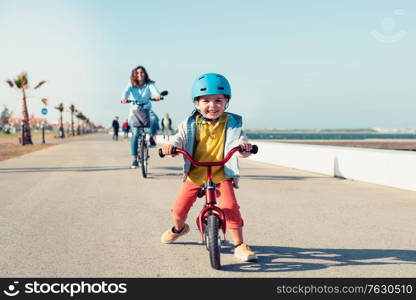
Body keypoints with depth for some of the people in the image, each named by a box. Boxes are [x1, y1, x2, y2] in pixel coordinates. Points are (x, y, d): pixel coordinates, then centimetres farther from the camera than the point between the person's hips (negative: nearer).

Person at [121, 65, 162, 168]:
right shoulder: (131, 85, 0)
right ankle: (134, 159, -5)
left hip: (146, 109, 1)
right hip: (134, 110, -1)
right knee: (135, 134, -14)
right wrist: (123, 98, -42)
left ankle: (152, 137, -7)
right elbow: (126, 91, -19)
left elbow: (154, 90, -21)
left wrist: (157, 95, -45)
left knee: (154, 119, -34)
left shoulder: (149, 84, -1)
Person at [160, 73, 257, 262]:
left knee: (230, 207, -20)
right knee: (179, 208, 3)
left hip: (221, 175, -1)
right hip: (195, 174, 2)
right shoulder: (191, 124, -1)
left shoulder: (231, 123, -3)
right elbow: (181, 138, -4)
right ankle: (178, 228, 40)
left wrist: (244, 146, -33)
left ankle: (239, 246, -4)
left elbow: (239, 141, -8)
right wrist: (171, 145, -27)